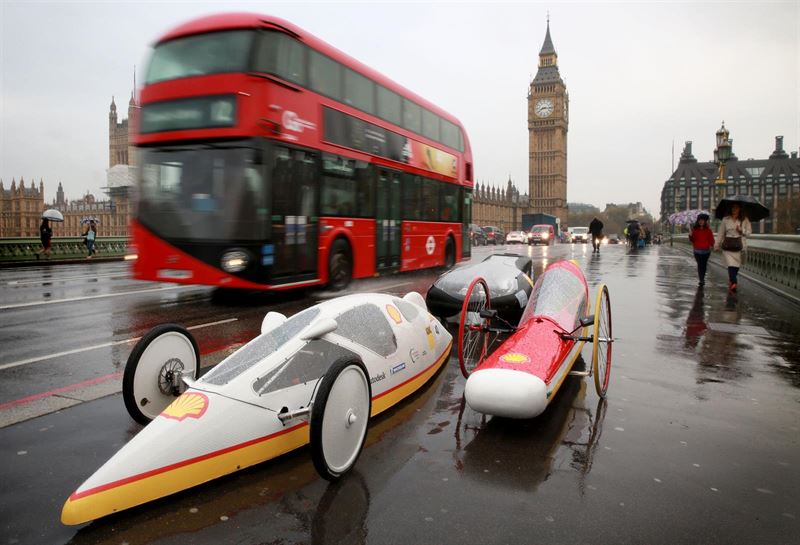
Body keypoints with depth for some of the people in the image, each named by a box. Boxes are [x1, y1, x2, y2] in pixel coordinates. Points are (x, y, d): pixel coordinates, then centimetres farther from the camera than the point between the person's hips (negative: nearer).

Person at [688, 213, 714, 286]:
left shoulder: (708, 230, 1)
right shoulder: (695, 229, 1)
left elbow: (711, 239, 2)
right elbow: (692, 240, 3)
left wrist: (711, 245, -16)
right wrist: (690, 235, -17)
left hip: (706, 250, 1)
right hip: (697, 250, -1)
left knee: (704, 265, 12)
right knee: (700, 265, -9)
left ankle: (702, 278, 29)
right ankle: (701, 280, -9)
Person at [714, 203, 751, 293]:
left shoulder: (745, 220, 5)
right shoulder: (725, 220, 6)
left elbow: (749, 232, 3)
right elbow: (721, 233, 9)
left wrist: (742, 230, -17)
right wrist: (716, 245, 7)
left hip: (739, 246, 1)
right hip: (728, 245, -1)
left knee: (736, 266, 4)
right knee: (731, 265, -15)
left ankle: (731, 282, 22)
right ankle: (734, 283, -21)